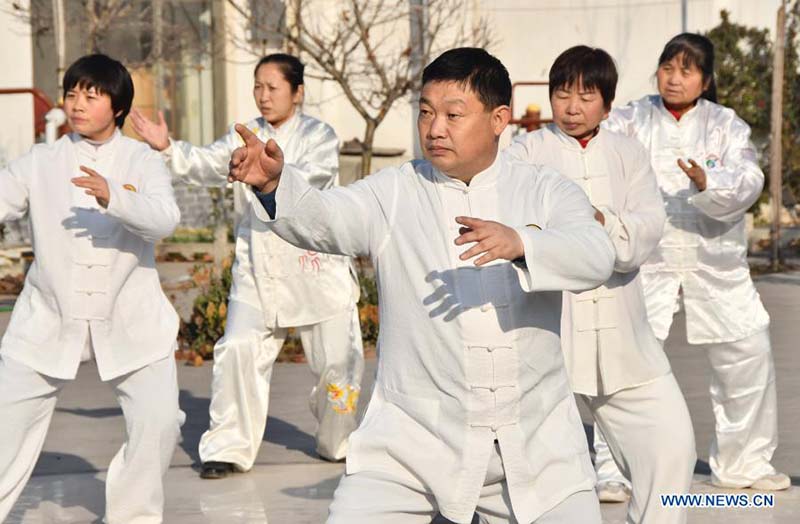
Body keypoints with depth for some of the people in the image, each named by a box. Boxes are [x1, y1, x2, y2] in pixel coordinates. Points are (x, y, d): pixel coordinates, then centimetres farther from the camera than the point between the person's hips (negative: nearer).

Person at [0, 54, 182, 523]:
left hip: (129, 319, -1)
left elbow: (164, 219, -21)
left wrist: (112, 197, -39)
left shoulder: (143, 162, -3)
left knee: (158, 422, -6)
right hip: (50, 316, 1)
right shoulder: (41, 163, 1)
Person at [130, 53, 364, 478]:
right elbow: (209, 164, -3)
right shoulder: (248, 135, 11)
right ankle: (229, 447, 0)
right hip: (258, 264, 3)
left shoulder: (317, 135, -4)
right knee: (238, 350, -9)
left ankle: (339, 443, 25)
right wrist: (168, 148, -21)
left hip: (314, 264, -3)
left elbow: (312, 177, -24)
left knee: (336, 358, 2)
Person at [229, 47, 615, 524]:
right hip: (414, 439, 0)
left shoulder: (545, 192, 1)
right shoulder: (393, 195, 1)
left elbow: (594, 257, -17)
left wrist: (519, 243, -36)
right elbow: (322, 219, -16)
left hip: (534, 444, 1)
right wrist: (274, 181, -38)